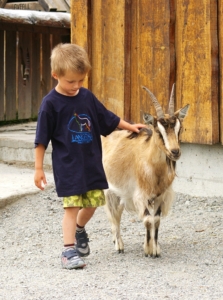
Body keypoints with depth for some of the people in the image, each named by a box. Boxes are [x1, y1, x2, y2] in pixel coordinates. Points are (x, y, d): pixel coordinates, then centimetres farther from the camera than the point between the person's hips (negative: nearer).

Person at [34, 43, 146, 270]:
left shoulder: (87, 97, 4)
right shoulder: (51, 103, -11)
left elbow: (108, 119, 17)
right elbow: (41, 139, -8)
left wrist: (130, 127, 14)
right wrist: (38, 168, -9)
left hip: (92, 163, 5)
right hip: (67, 166, -5)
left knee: (93, 202, 11)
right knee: (72, 206, -8)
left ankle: (79, 230, 39)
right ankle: (68, 250, -4)